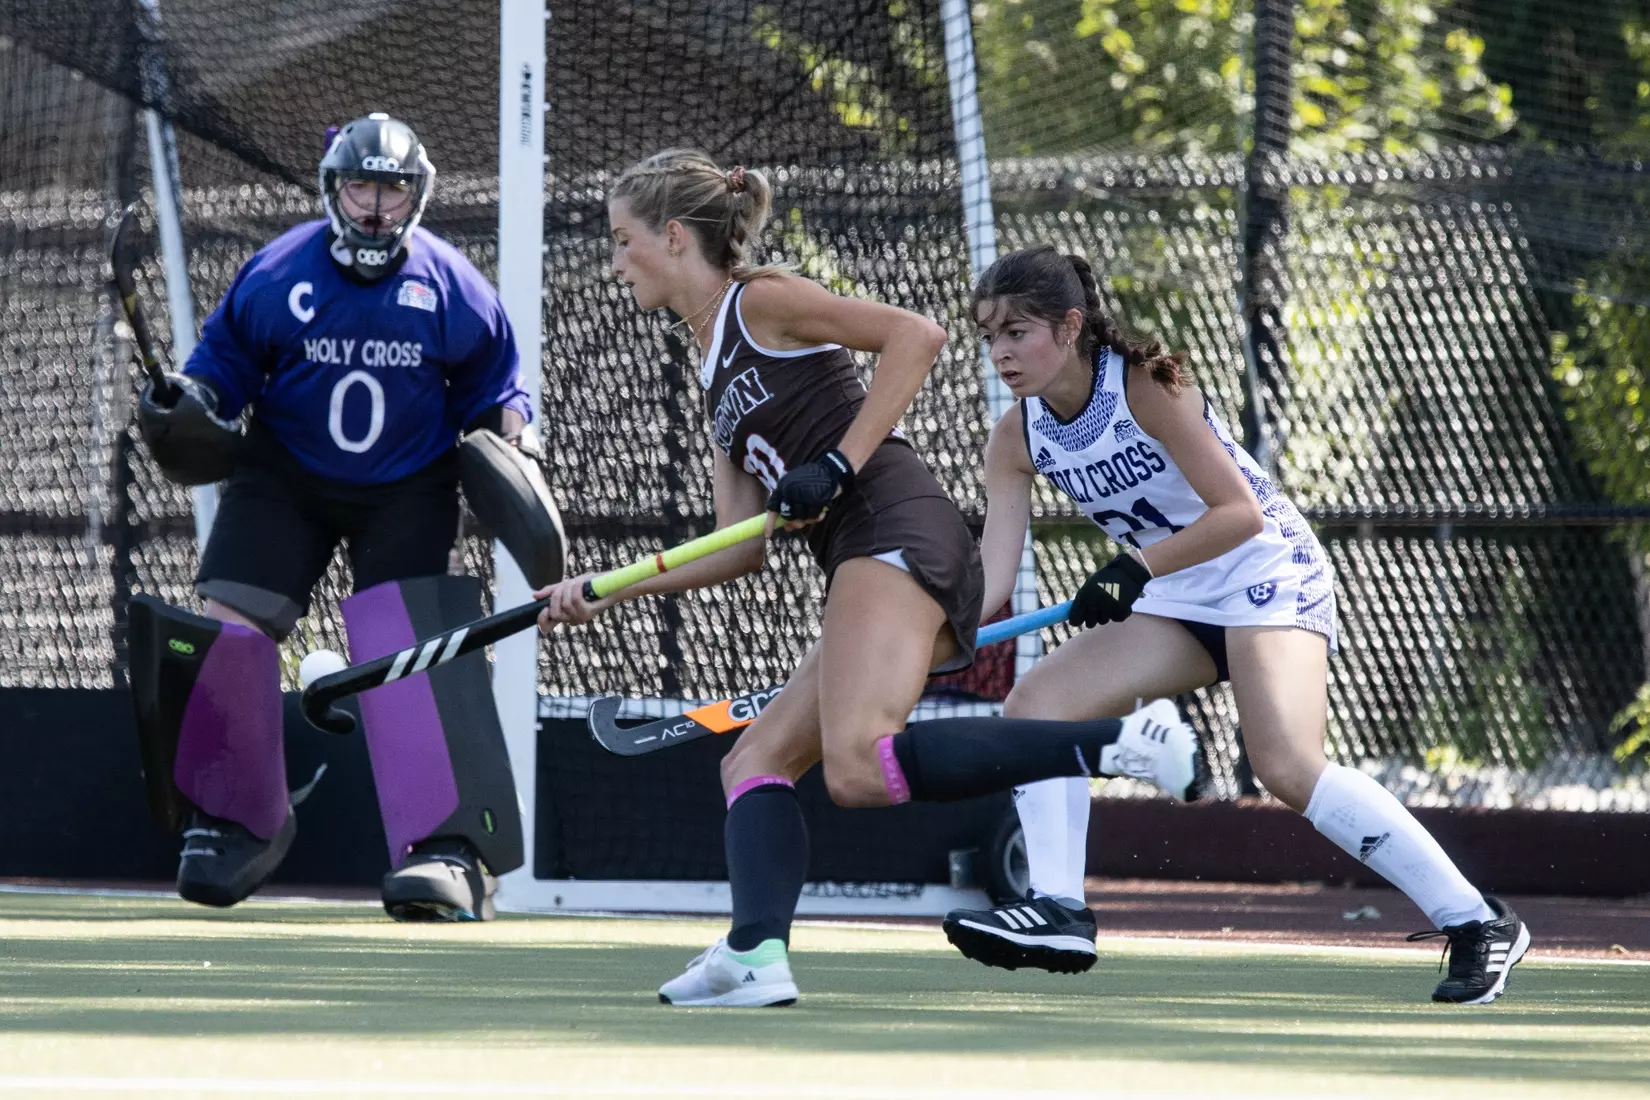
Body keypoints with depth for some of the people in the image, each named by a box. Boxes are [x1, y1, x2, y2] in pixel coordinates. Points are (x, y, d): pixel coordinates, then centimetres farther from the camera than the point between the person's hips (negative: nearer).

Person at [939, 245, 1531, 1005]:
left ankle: (1476, 924, -22)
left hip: (1268, 573, -8)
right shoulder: (1018, 438, -2)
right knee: (1033, 704, -9)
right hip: (1177, 604, 8)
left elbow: (1240, 512, -23)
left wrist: (1138, 566, -33)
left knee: (1287, 767, -25)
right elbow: (993, 575, -8)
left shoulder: (1145, 385, -21)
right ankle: (1058, 912, -11)